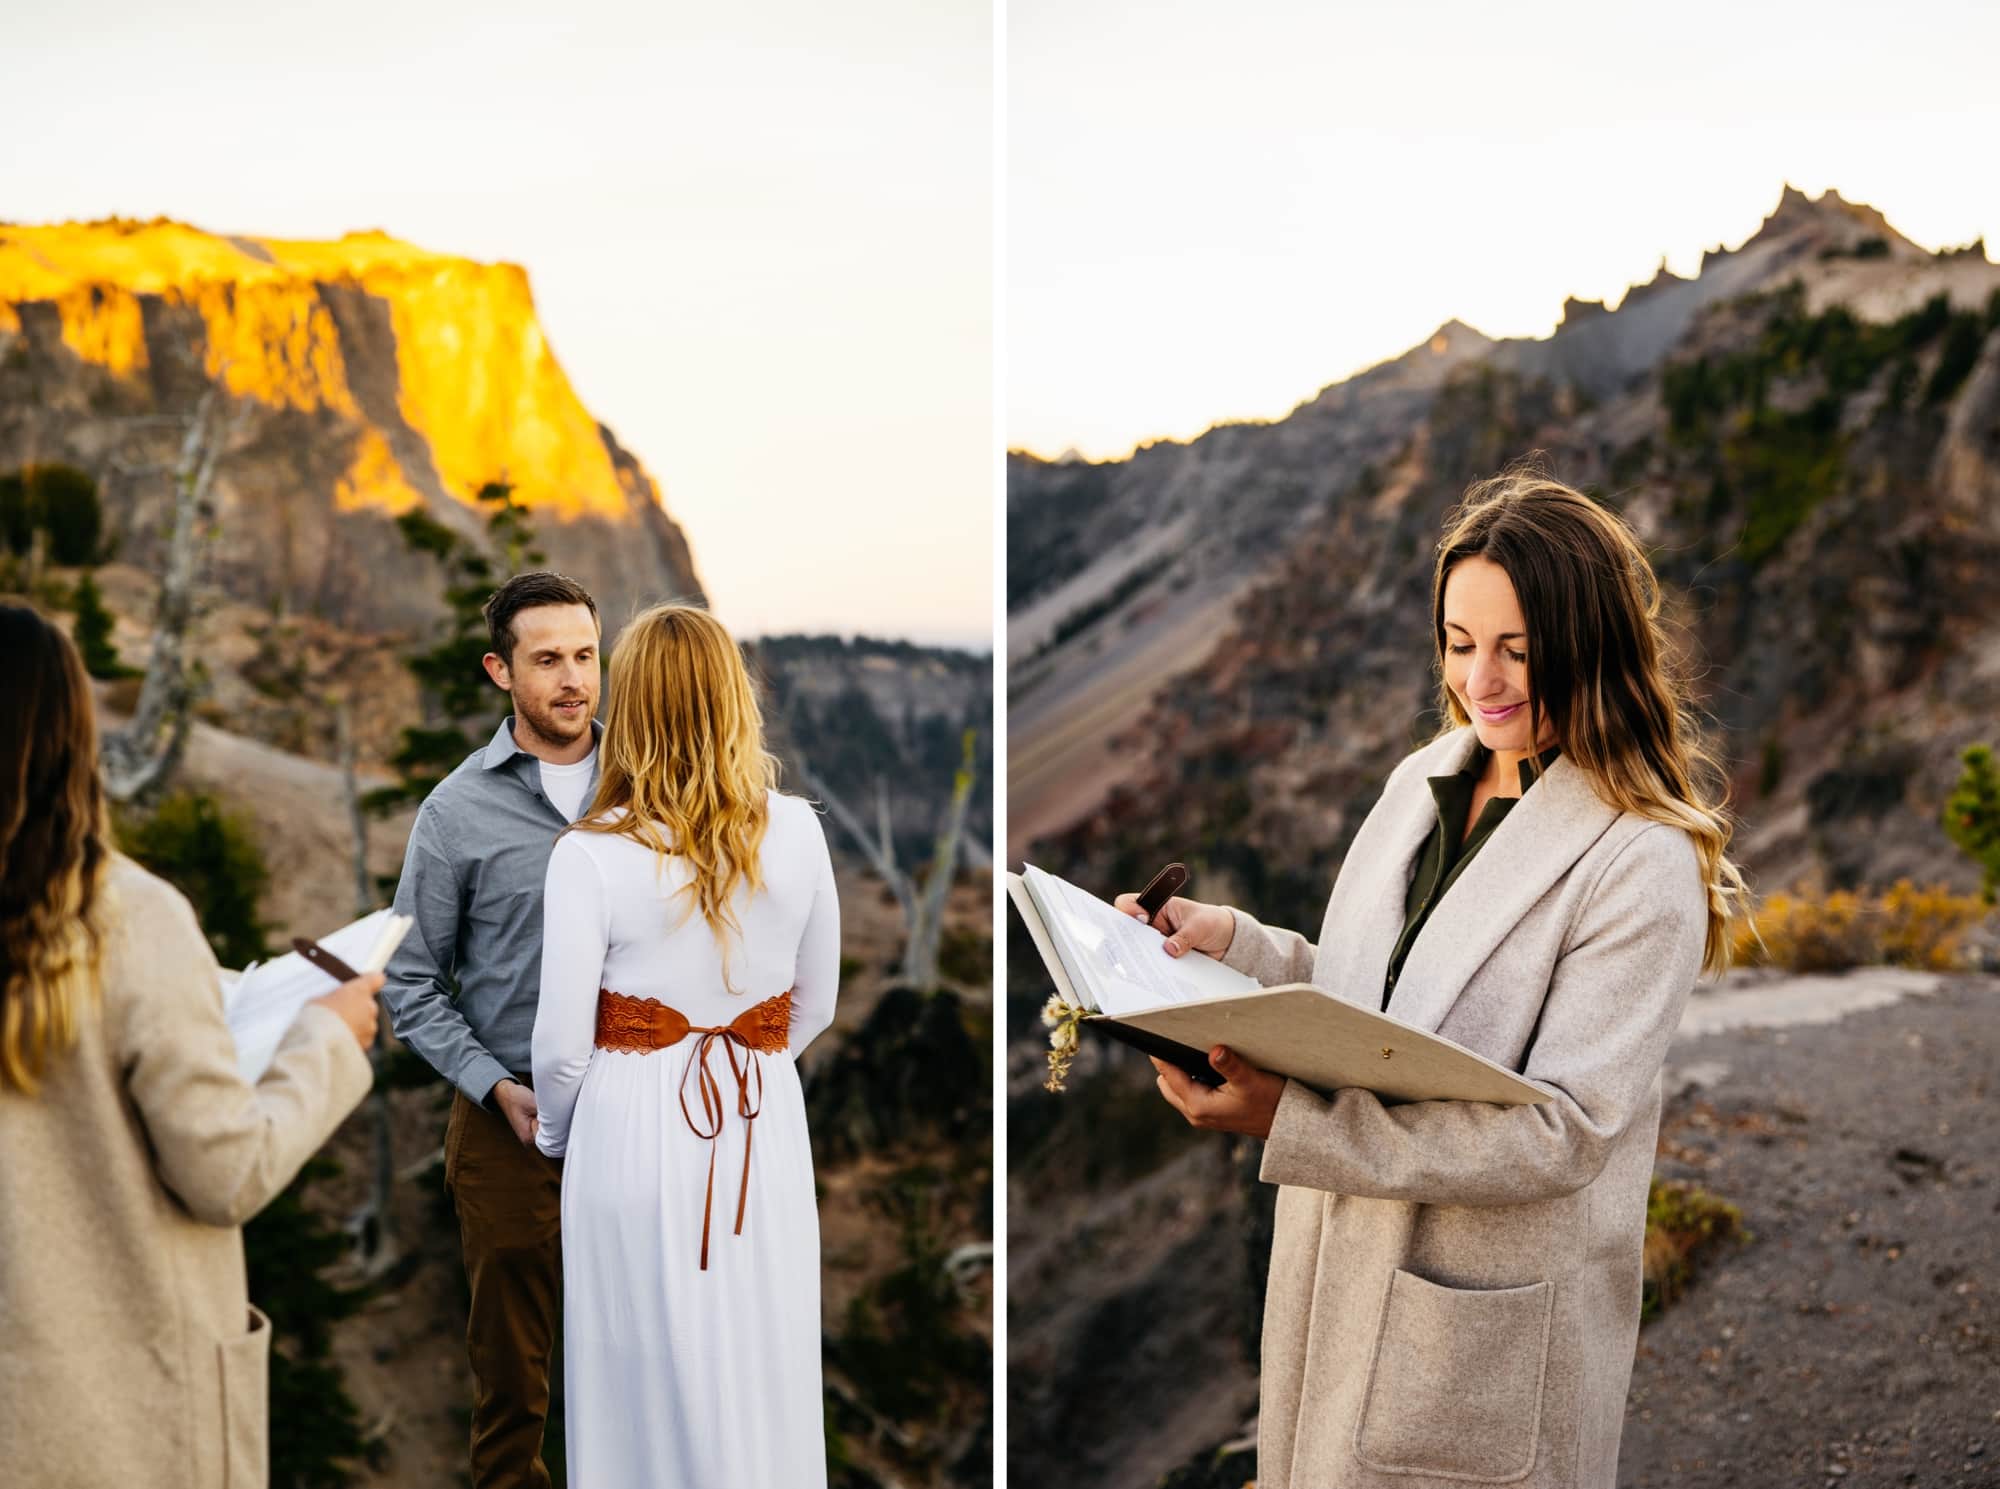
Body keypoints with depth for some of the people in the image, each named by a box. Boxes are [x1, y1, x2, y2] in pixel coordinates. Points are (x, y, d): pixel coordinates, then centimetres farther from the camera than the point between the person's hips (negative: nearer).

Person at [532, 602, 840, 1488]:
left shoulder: (591, 855, -14)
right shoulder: (797, 832, -5)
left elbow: (563, 1046, -10)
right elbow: (815, 1007, 6)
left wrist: (553, 1134, 10)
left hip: (638, 1125, -3)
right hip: (765, 1126, 3)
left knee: (652, 1371, 11)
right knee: (765, 1364, 14)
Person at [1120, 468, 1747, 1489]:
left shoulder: (1644, 865, -18)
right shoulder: (1421, 784, 5)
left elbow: (1566, 1131, -24)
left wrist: (1289, 1120, -31)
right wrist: (1231, 942, -6)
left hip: (1489, 1335, -6)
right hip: (1334, 1281, 6)